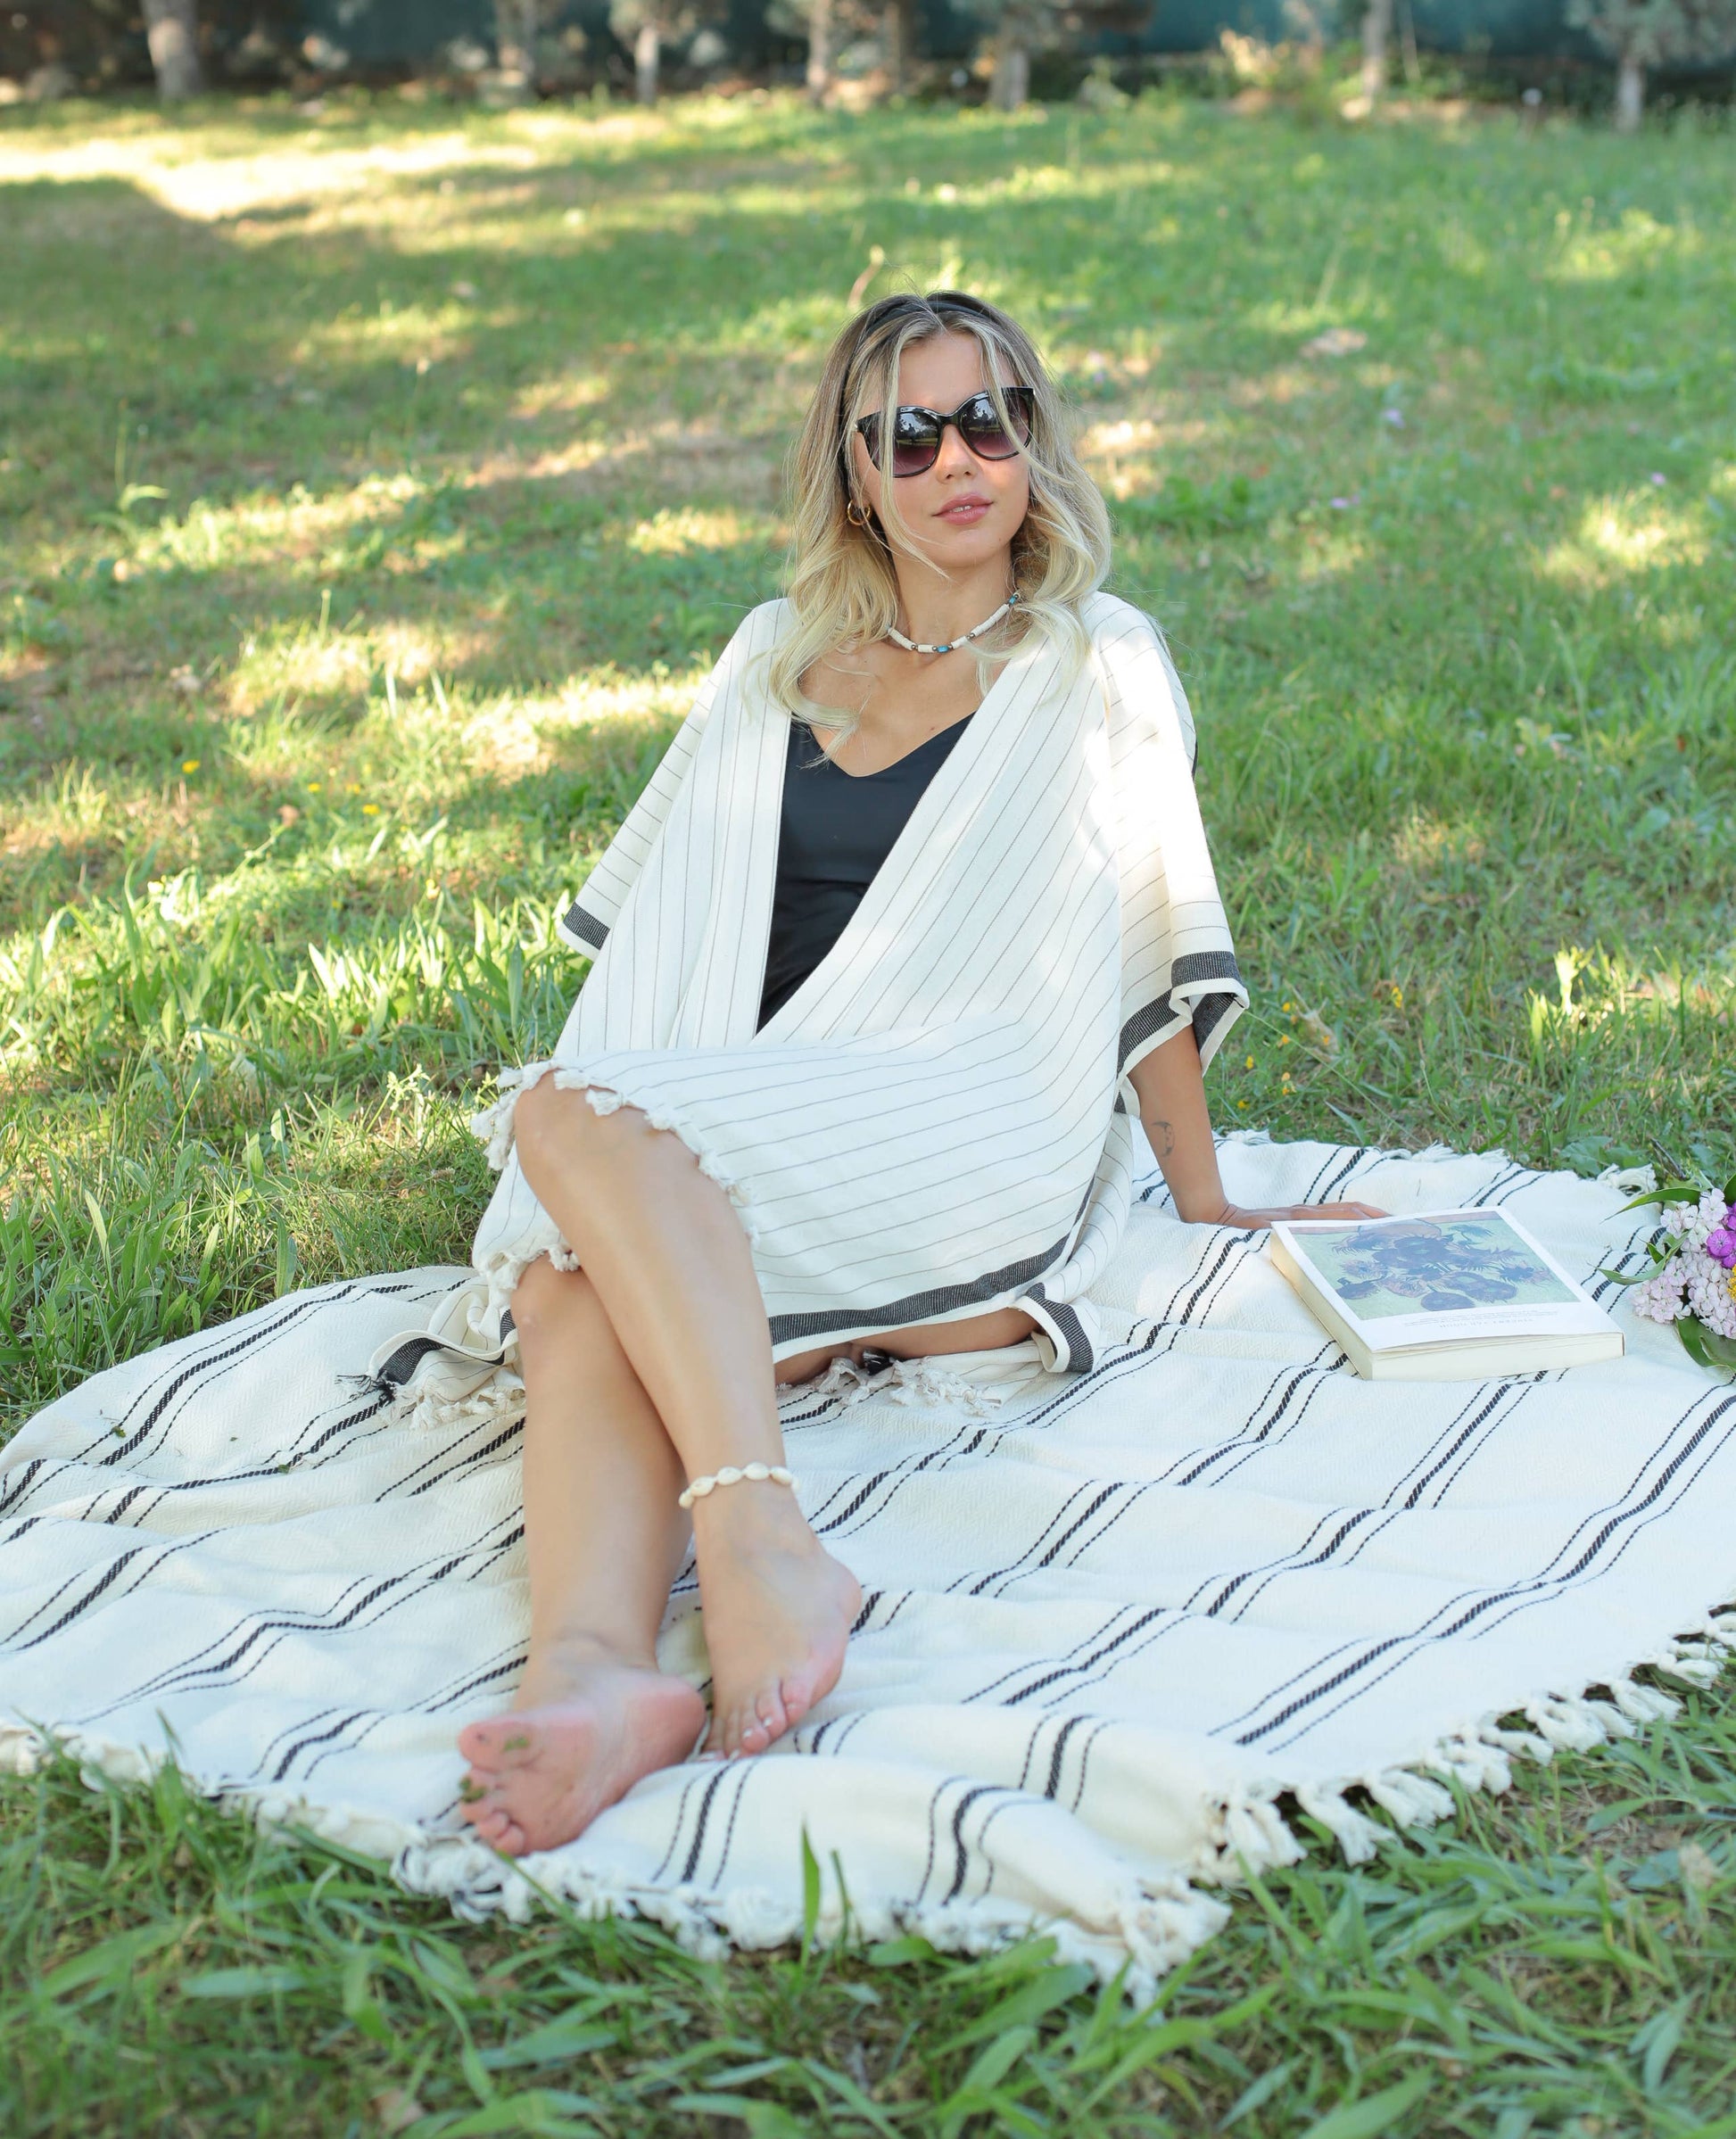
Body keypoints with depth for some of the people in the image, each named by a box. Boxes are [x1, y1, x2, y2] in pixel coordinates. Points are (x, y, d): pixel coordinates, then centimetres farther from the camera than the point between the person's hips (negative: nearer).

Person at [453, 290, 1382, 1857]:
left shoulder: (1098, 666, 12)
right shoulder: (776, 657, 23)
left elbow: (1145, 958, 13)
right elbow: (671, 923, 25)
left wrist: (1208, 1209, 13)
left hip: (968, 1135, -4)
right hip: (711, 1173, 4)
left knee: (580, 1117, -32)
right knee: (576, 1285, -32)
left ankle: (766, 1547, -47)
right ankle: (592, 1668, -55)